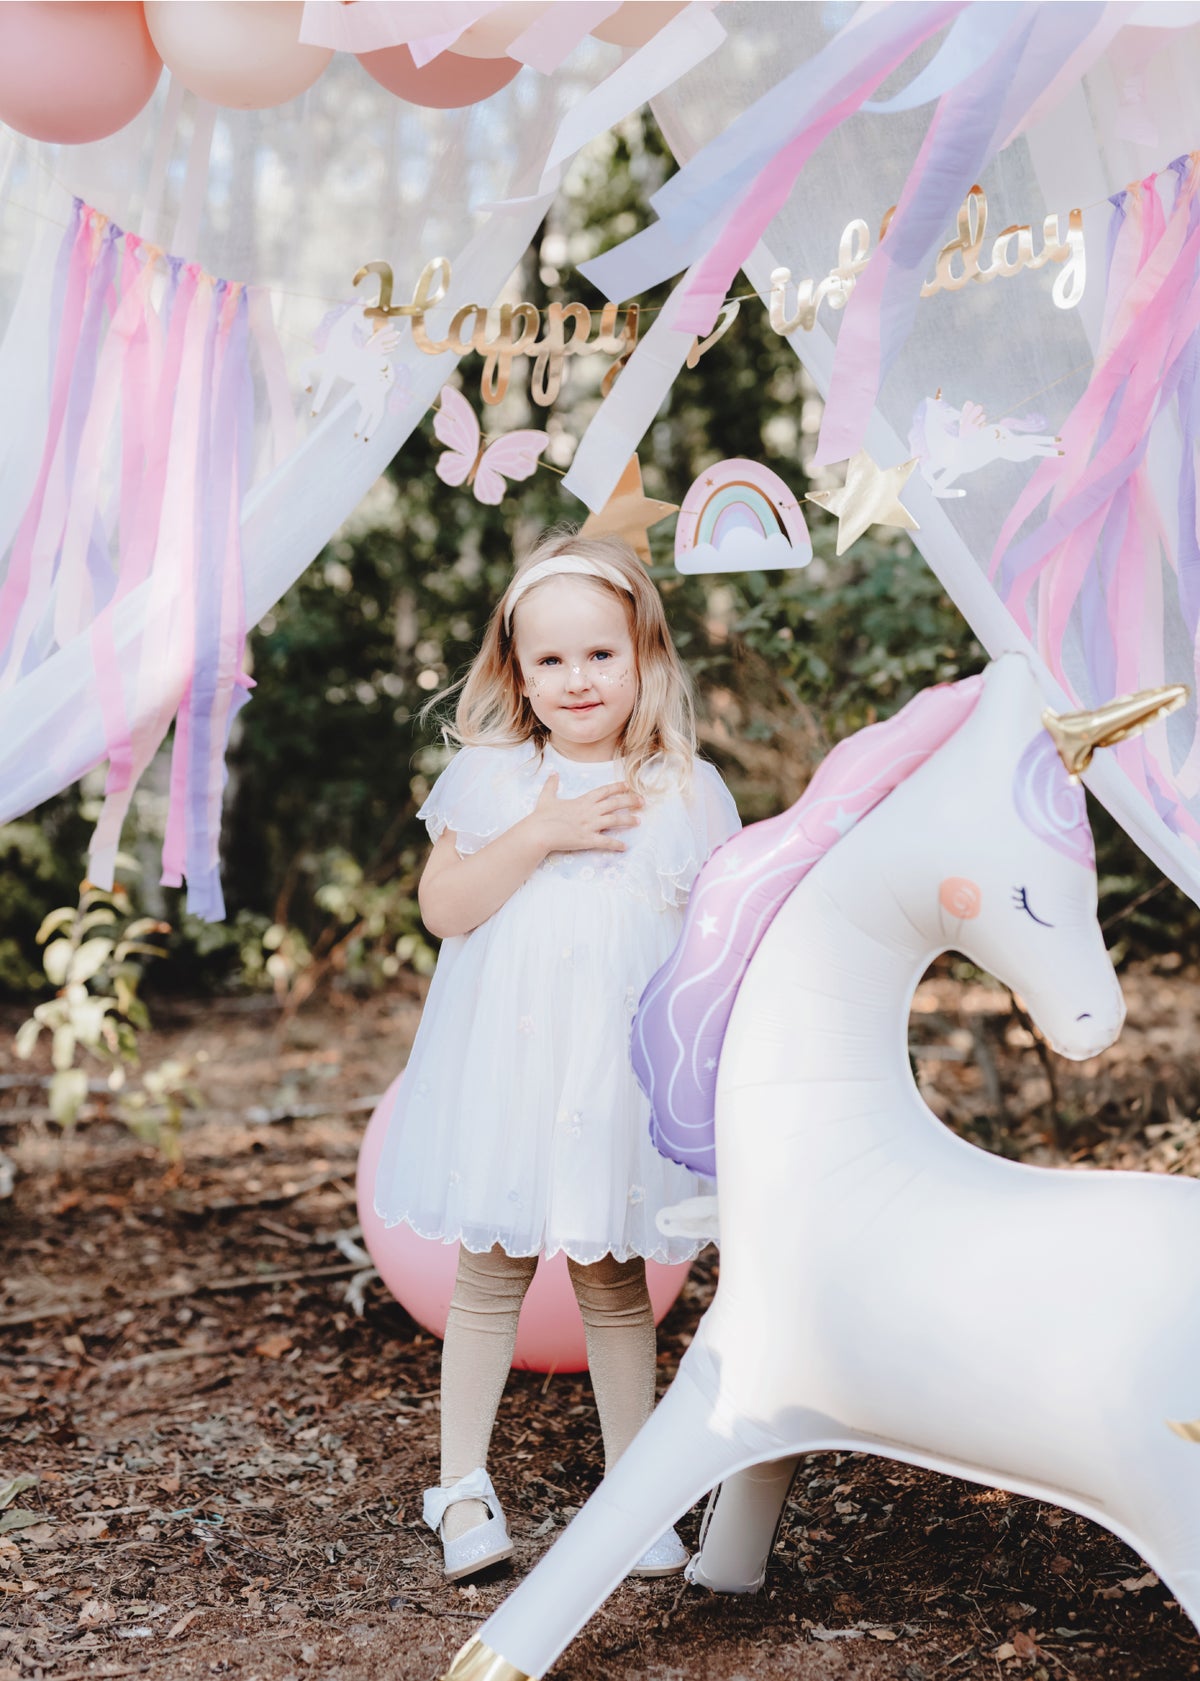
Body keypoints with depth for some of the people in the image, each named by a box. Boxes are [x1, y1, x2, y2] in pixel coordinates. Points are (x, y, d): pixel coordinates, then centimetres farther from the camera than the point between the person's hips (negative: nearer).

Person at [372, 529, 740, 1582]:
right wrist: (540, 836, -18)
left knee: (615, 1282, 10)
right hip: (503, 1070, 0)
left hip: (623, 1077, 0)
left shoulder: (688, 791, 1)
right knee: (491, 1275, 8)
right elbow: (442, 907, -9)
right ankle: (462, 1485, 23)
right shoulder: (489, 776, 0)